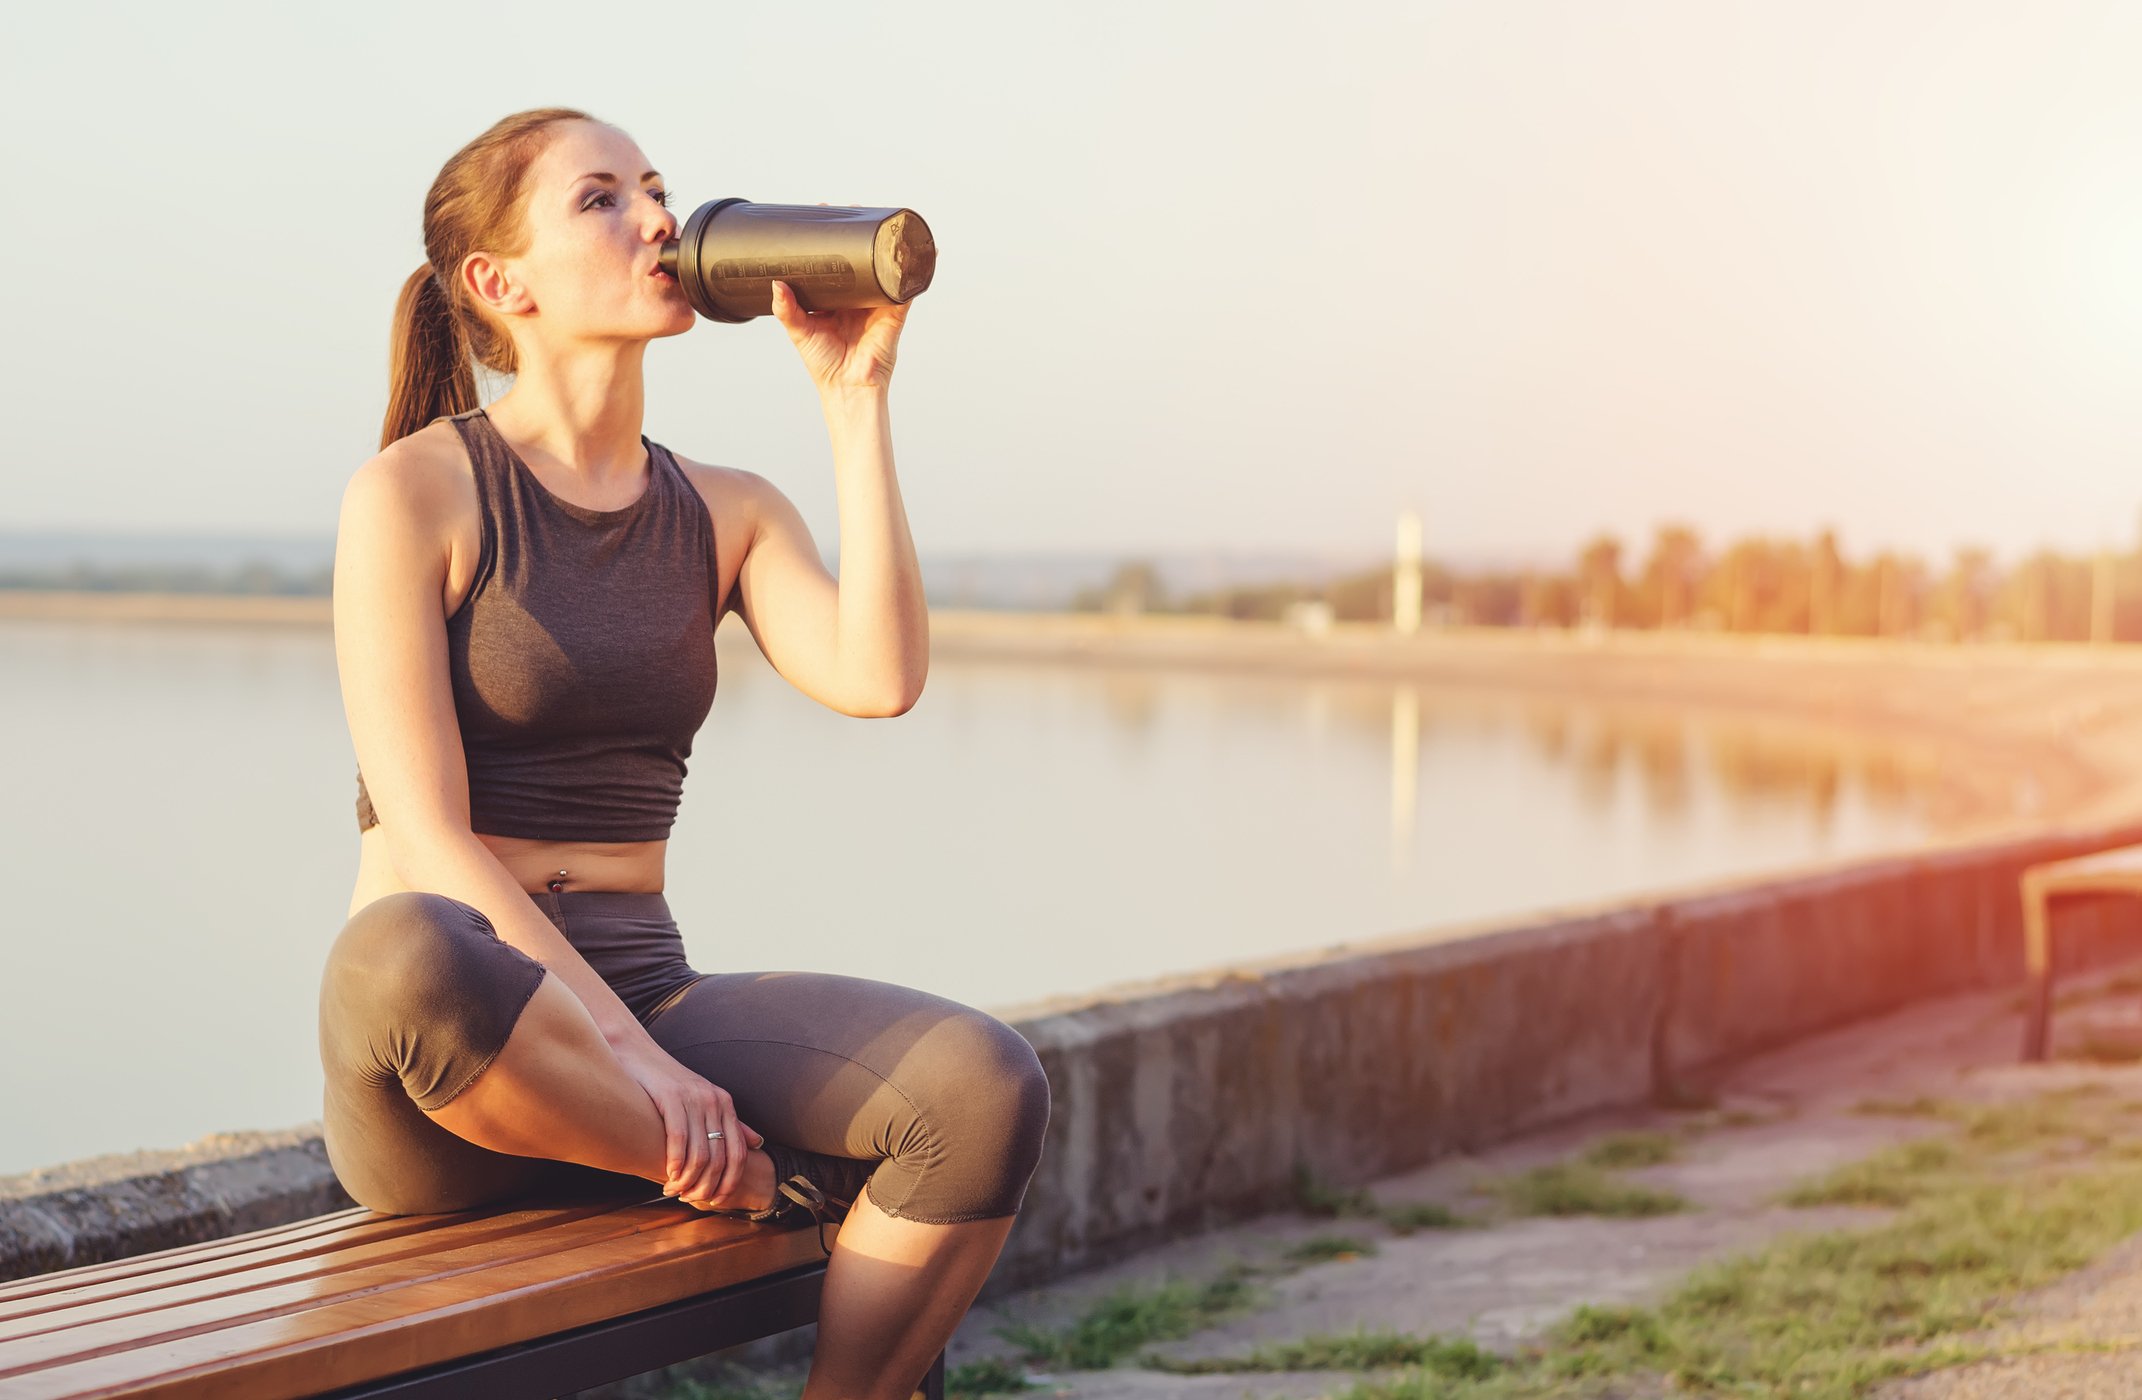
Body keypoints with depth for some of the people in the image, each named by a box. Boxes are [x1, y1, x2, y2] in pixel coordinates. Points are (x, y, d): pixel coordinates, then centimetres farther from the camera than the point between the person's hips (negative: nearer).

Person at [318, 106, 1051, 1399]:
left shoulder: (729, 514, 13)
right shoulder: (414, 490, -3)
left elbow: (880, 679, -7)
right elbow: (429, 839, -13)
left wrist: (856, 398, -5)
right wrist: (636, 1059, -22)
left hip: (649, 997, 4)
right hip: (452, 1074, -4)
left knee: (987, 1087, -25)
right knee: (401, 956, -42)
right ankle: (763, 1191, -16)